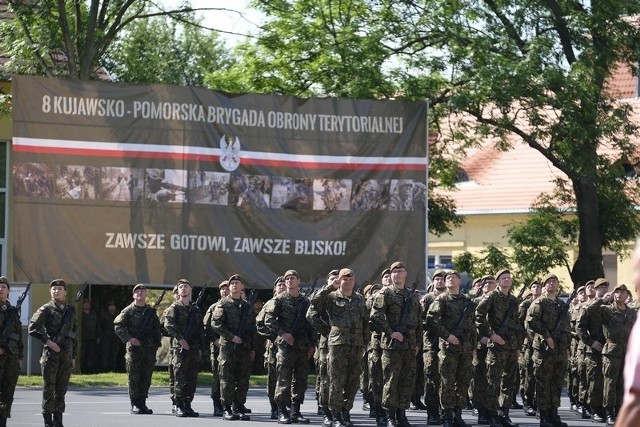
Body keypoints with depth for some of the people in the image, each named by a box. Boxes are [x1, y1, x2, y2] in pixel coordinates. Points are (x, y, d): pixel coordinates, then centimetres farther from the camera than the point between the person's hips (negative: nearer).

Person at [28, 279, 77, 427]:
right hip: (51, 352, -5)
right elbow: (32, 328, -9)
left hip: (66, 353, 5)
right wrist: (47, 341, -15)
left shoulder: (70, 310, 13)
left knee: (62, 388, 7)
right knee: (49, 387, -3)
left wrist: (73, 356, 15)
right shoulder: (46, 309, -2)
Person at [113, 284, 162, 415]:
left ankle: (142, 403, 13)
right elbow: (118, 326, -3)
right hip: (134, 348, -4)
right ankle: (135, 405, 0)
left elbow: (157, 329, 18)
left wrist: (157, 344, 9)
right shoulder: (128, 311, 1)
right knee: (134, 378, -3)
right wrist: (129, 338, -14)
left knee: (146, 379, 5)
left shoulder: (151, 311, 14)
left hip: (149, 349, 4)